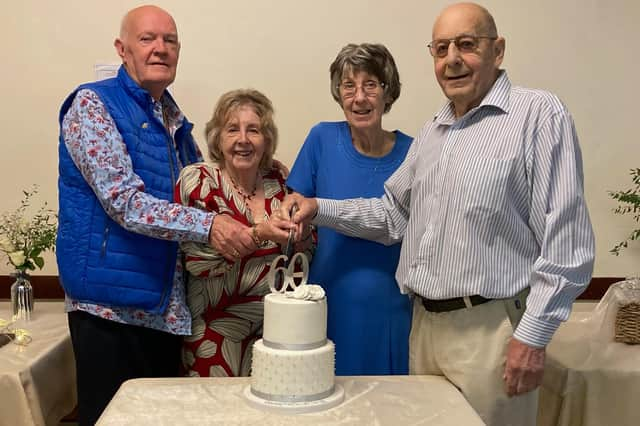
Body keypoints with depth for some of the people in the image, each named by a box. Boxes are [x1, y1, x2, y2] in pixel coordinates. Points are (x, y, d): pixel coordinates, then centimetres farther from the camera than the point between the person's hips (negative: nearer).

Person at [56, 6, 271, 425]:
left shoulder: (175, 120, 12)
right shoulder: (93, 105, -9)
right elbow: (124, 202, -21)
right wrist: (208, 225, -30)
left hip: (168, 307, 7)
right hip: (111, 305, -7)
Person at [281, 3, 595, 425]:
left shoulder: (539, 114, -10)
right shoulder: (432, 133, 14)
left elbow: (566, 239, -14)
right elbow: (395, 213, 19)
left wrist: (533, 335, -16)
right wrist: (320, 210, 6)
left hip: (490, 330, -7)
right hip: (424, 325, 7)